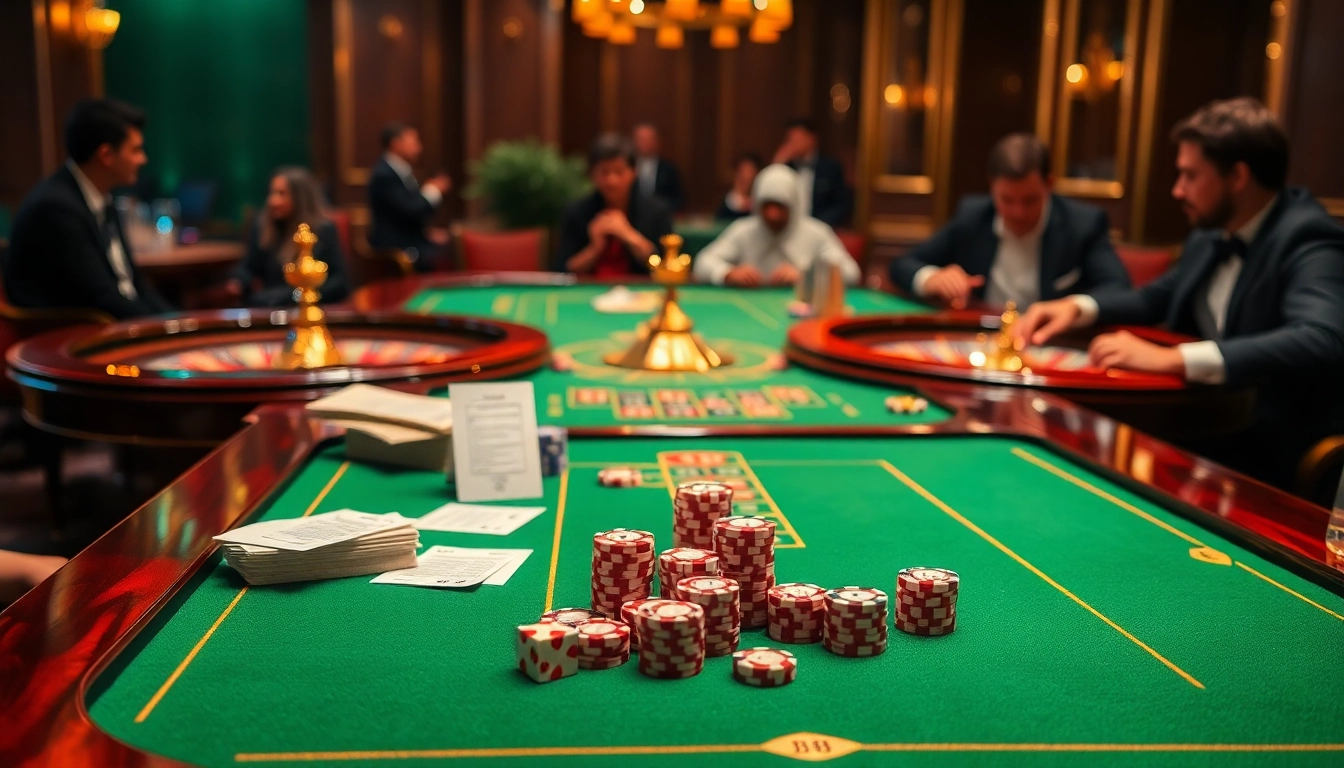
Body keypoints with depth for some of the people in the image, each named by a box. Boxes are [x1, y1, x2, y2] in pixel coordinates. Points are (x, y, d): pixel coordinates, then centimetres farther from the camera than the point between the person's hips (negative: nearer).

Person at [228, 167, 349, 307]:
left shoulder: (324, 230, -2)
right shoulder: (262, 225, 11)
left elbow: (340, 281, -4)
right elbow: (249, 268, 21)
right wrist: (238, 283, -1)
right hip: (266, 305, 5)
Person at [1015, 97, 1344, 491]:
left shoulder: (1308, 239, -18)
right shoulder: (1211, 235, 6)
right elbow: (1153, 299, 21)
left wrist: (1172, 358, -41)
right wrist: (1077, 307, 1)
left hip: (1274, 458, -7)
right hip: (1207, 430, 7)